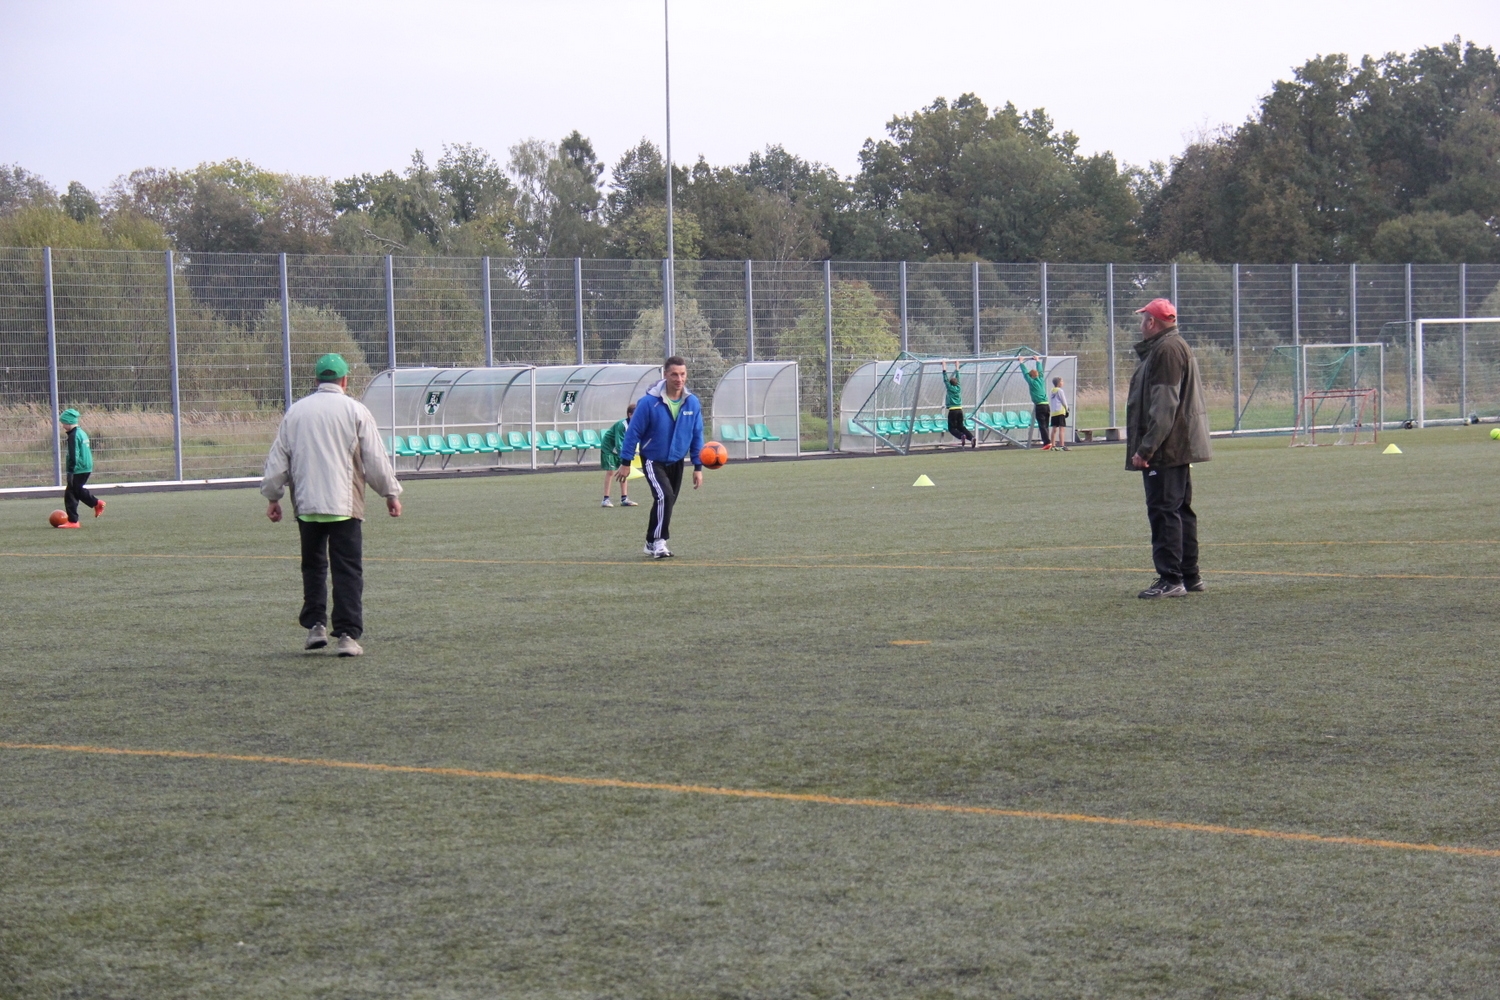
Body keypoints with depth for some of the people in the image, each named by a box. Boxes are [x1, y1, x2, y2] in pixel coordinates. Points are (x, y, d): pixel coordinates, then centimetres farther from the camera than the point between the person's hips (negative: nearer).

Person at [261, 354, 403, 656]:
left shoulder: (295, 412, 9)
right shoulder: (355, 410, 0)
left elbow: (277, 459, 11)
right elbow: (375, 459, 1)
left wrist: (272, 497, 19)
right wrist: (391, 493, 11)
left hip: (306, 505, 3)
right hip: (344, 505, -3)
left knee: (313, 566, 16)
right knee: (347, 570, -2)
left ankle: (315, 626, 12)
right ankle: (347, 635, -7)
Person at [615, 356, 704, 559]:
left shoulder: (692, 403, -7)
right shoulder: (649, 402, -20)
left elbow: (697, 436, 3)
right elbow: (633, 432, -12)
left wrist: (698, 467, 3)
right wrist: (625, 463, -10)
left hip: (677, 462, 5)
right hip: (653, 460, -5)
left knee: (667, 503, 11)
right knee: (664, 496, -23)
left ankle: (652, 543, 26)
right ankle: (657, 541, -14)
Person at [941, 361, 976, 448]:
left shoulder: (950, 388, -4)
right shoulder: (958, 388, 8)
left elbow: (945, 379, -1)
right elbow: (957, 377, 19)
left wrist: (944, 369, 4)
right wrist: (957, 368, 27)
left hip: (952, 411, -5)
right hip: (960, 410, 5)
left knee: (952, 428, 1)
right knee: (960, 426, 11)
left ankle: (961, 436, -27)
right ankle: (972, 437, -11)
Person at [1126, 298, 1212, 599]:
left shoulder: (1166, 350, -15)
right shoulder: (1176, 347, 20)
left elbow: (1164, 407, -22)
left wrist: (1146, 448, -22)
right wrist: (1146, 447, 23)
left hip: (1165, 450, -11)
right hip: (1180, 448, 11)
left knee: (1163, 511, -11)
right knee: (1180, 510, 15)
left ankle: (1171, 580, -12)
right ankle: (1189, 576, 21)